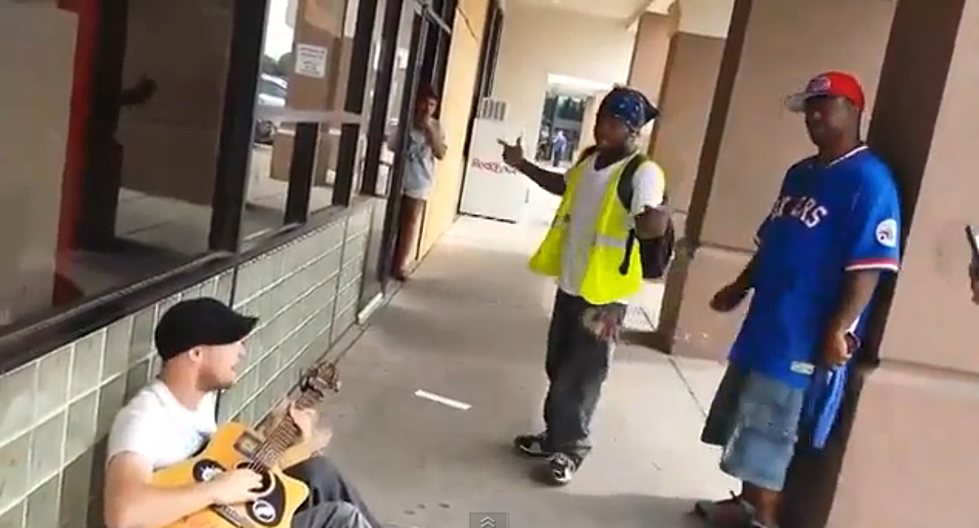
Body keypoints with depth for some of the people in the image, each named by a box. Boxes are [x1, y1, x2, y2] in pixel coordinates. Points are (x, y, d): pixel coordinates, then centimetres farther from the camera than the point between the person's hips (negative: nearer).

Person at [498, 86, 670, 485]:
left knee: (580, 378, 1)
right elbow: (564, 187, 25)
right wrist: (522, 165, 22)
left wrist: (655, 221, -53)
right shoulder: (589, 160, 5)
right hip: (570, 284, 8)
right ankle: (556, 437, 36)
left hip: (604, 294, -8)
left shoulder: (643, 173, -18)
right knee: (558, 368, 19)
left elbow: (647, 226, -30)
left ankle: (568, 449, 20)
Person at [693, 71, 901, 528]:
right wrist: (740, 288, 20)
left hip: (803, 337, -9)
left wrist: (838, 333, -23)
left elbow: (867, 269, -20)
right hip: (765, 323, 9)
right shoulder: (799, 173, 13)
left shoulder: (868, 182, -15)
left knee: (766, 437, 1)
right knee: (746, 428, 19)